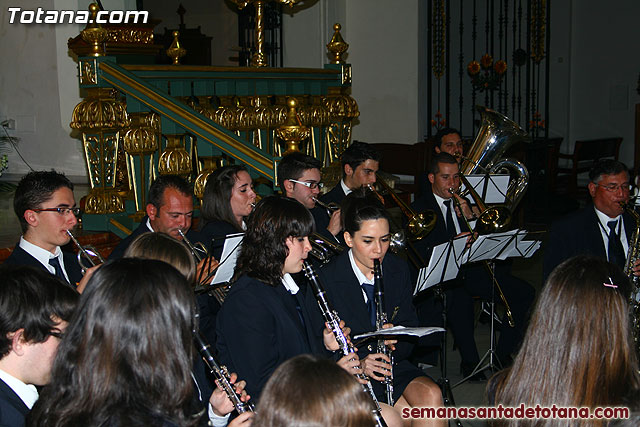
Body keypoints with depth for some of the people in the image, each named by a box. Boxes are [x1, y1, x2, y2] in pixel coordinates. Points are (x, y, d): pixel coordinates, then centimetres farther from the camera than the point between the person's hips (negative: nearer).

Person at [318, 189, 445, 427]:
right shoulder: (327, 279, -12)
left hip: (392, 363, 5)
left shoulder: (398, 270, 3)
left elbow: (410, 326, 8)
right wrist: (358, 363, -26)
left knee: (431, 395, -24)